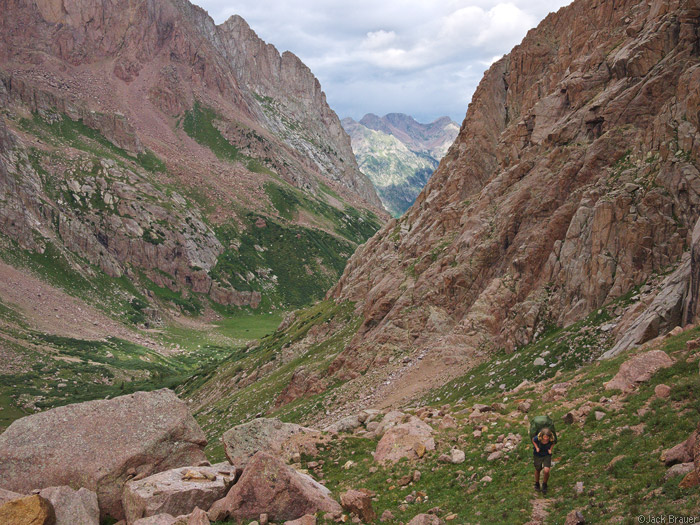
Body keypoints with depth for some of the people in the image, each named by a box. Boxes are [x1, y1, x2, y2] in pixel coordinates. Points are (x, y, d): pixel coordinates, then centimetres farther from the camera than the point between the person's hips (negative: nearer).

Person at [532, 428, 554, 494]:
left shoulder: (551, 439, -27)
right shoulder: (537, 438, -30)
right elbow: (533, 440, -4)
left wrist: (550, 449, -13)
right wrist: (536, 448, -16)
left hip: (547, 455, 0)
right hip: (538, 455, 0)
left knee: (546, 471, -16)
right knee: (537, 470, 17)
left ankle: (544, 485, 13)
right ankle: (537, 484, 45)